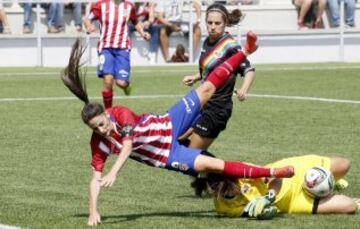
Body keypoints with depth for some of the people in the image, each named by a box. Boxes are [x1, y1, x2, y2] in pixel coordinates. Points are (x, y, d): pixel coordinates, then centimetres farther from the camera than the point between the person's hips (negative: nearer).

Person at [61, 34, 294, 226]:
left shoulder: (121, 114, -23)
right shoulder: (99, 143, -19)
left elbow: (128, 146, -30)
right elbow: (96, 178, -17)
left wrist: (113, 173, -41)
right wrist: (93, 211, -27)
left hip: (168, 125, 0)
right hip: (167, 156, 0)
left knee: (207, 89, -1)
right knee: (212, 164, -11)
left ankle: (245, 51, 17)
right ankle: (270, 173, -7)